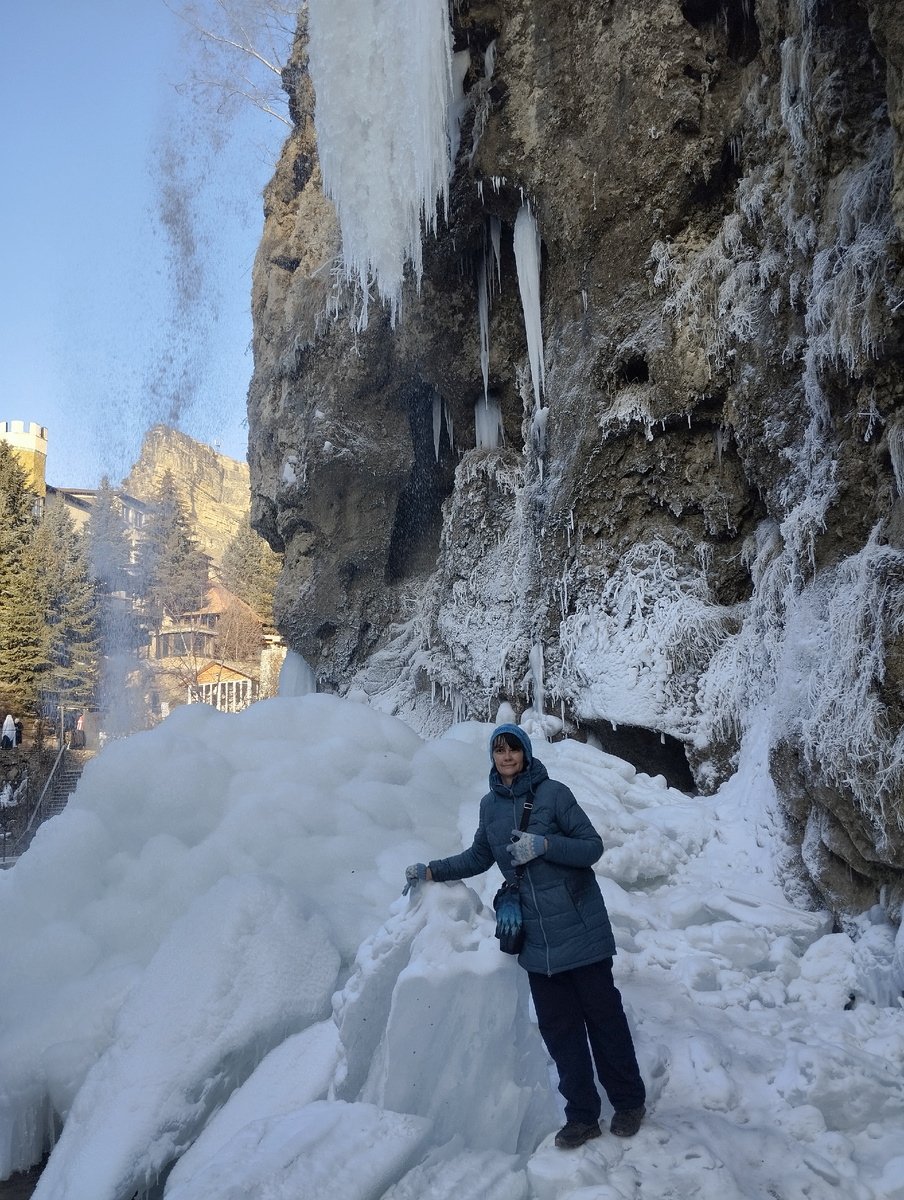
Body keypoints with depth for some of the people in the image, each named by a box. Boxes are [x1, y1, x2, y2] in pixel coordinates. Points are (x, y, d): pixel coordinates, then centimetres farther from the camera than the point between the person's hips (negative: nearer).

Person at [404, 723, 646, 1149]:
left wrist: (544, 845, -22)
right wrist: (432, 870, 15)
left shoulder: (553, 793, -9)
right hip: (536, 938, 4)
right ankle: (582, 1116, 22)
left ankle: (629, 1103, 24)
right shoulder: (490, 805, 5)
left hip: (580, 928, -4)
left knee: (602, 1012, 6)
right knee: (557, 1026, 8)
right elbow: (479, 857, 21)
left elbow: (592, 846, -10)